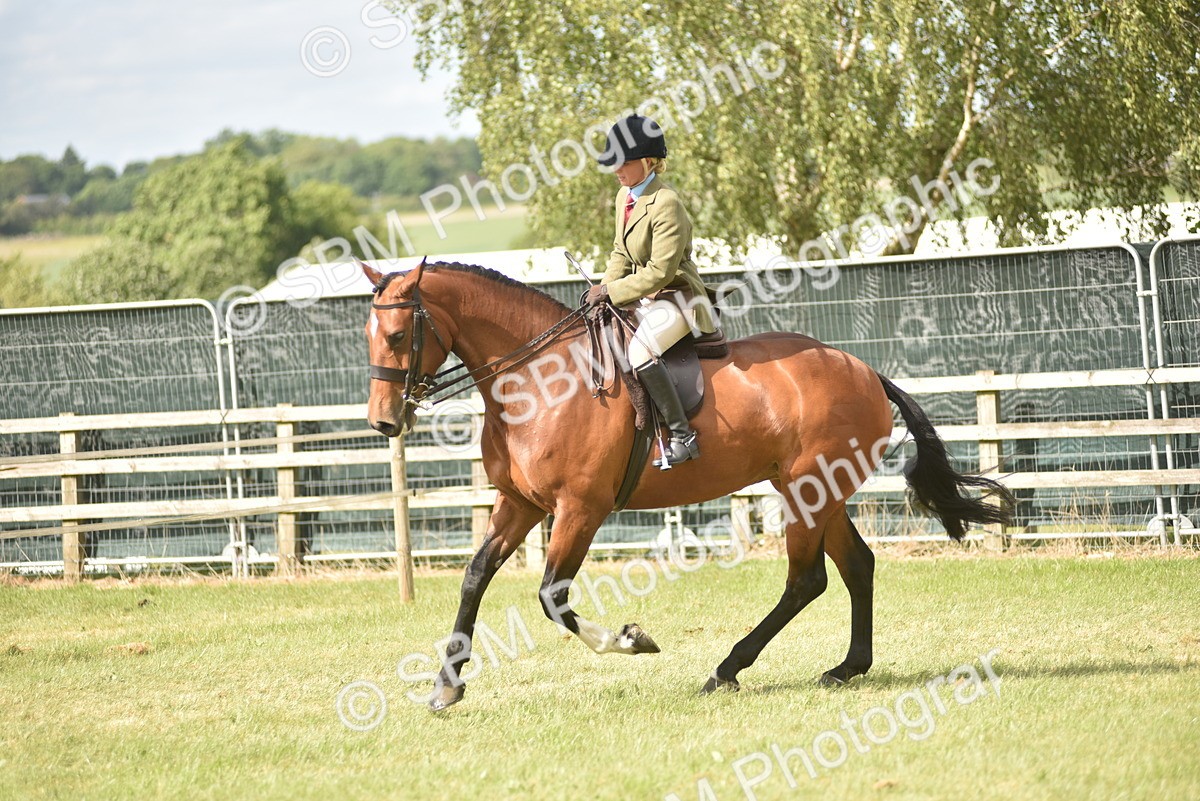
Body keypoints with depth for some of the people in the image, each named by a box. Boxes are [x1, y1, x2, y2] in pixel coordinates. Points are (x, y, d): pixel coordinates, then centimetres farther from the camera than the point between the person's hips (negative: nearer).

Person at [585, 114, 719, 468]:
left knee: (640, 351, -33)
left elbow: (660, 271, -23)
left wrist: (612, 291, -19)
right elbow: (621, 252, 18)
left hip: (676, 297, -10)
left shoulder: (666, 203, -21)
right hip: (643, 299, 10)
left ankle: (682, 436, -28)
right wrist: (605, 286, 0)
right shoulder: (625, 196, 8)